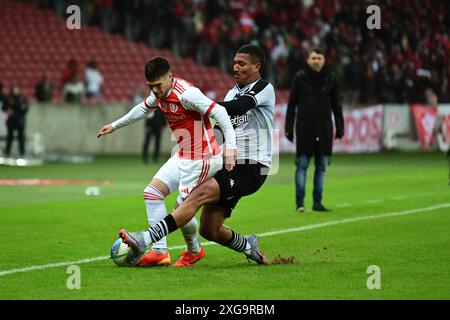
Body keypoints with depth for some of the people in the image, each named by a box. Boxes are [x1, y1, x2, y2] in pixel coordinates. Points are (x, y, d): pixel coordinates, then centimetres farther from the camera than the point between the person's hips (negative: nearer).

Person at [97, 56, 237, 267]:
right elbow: (143, 109, 26)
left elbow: (219, 112, -27)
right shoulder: (159, 93, 5)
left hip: (202, 160, -10)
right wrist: (115, 125, 36)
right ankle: (159, 251, 1)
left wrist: (230, 146, -34)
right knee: (152, 193, 3)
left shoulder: (186, 93, -23)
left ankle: (194, 251, 21)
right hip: (182, 157, 10)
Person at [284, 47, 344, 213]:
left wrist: (340, 127, 7)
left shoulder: (330, 78, 6)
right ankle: (300, 202, -1)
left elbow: (336, 104, 11)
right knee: (302, 164, -4)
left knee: (322, 165, 5)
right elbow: (292, 104, 1)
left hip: (324, 127, 3)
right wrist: (289, 127, -4)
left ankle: (317, 202, 11)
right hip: (304, 127, -3)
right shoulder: (300, 77, -1)